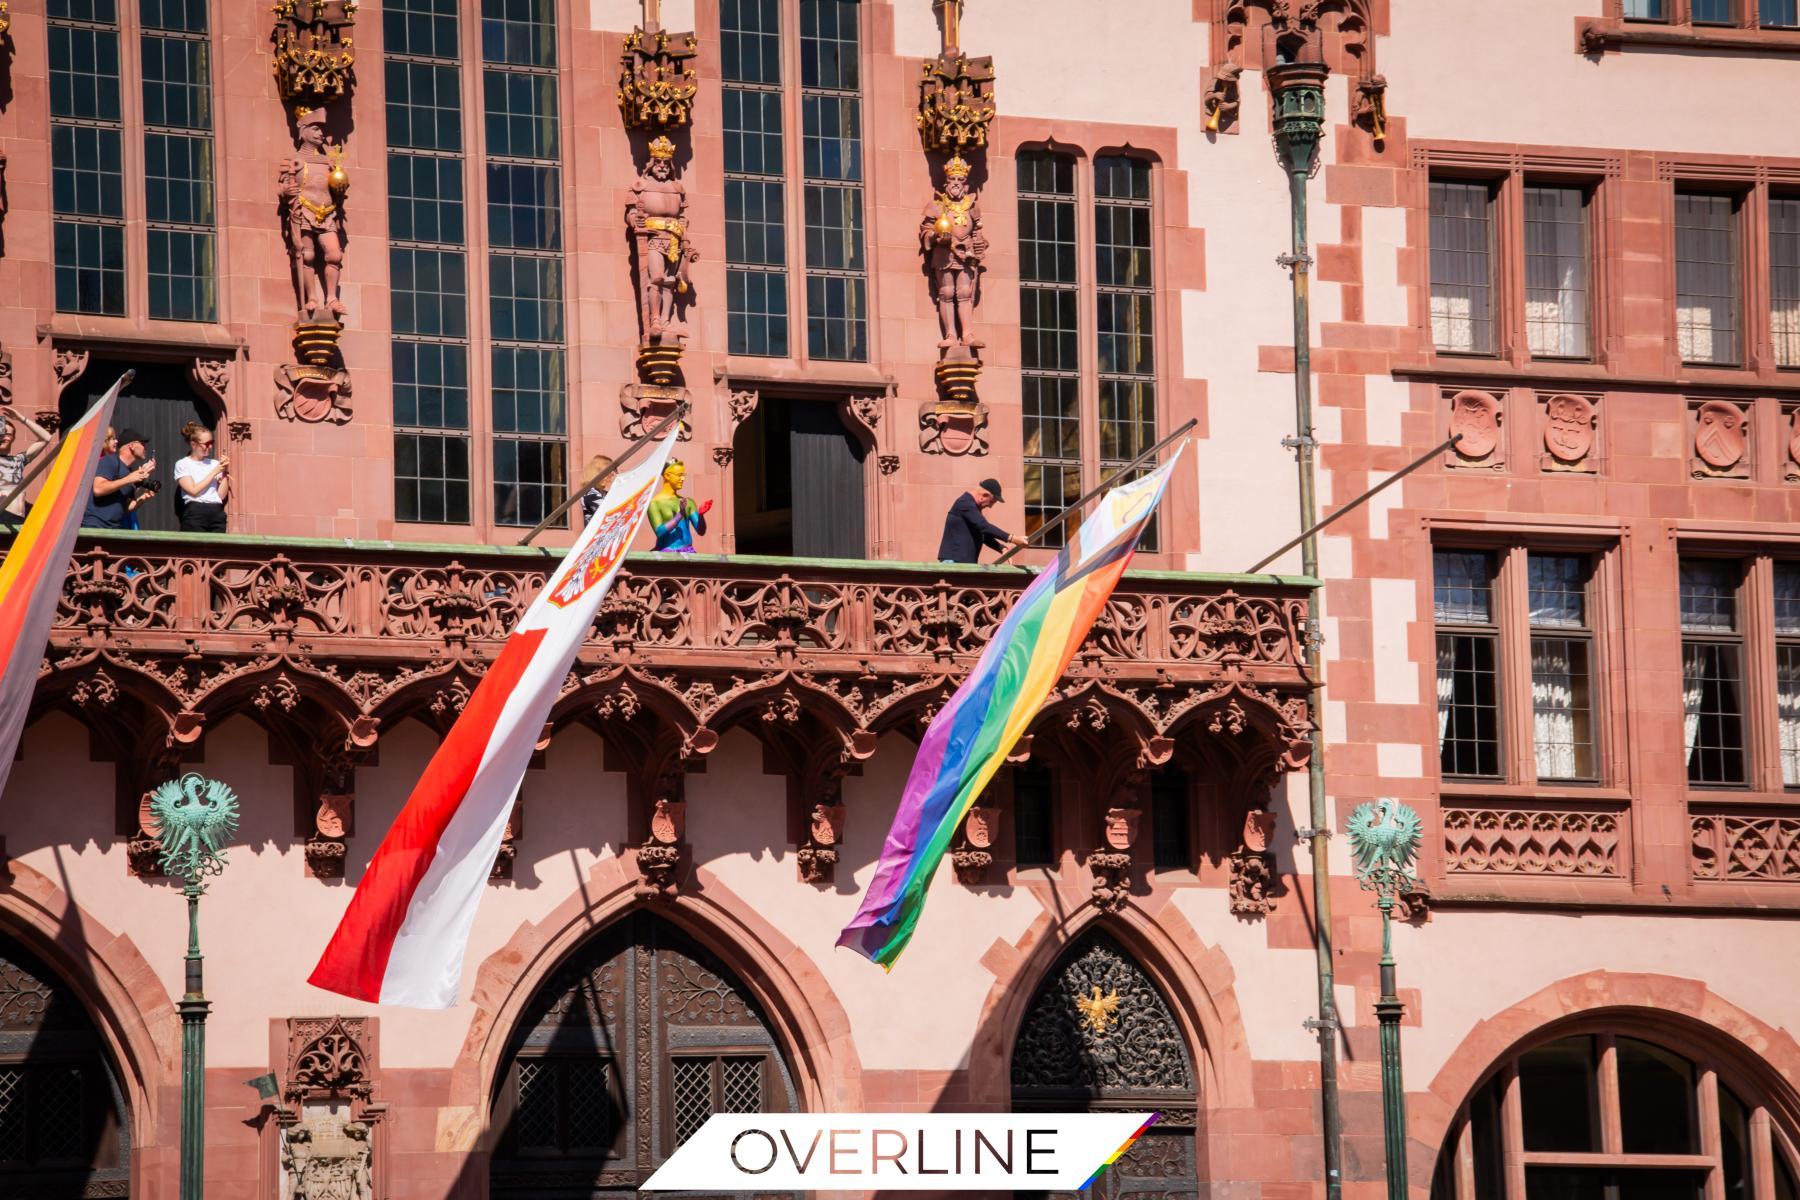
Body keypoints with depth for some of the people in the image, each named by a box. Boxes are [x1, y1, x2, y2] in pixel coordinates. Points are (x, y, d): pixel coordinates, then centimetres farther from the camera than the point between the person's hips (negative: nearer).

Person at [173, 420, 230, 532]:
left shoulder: (214, 463, 14)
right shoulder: (183, 465, 7)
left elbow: (222, 495, 9)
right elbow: (194, 490, -7)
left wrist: (225, 473, 1)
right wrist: (214, 472, -4)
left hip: (217, 514, 3)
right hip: (195, 515, -3)